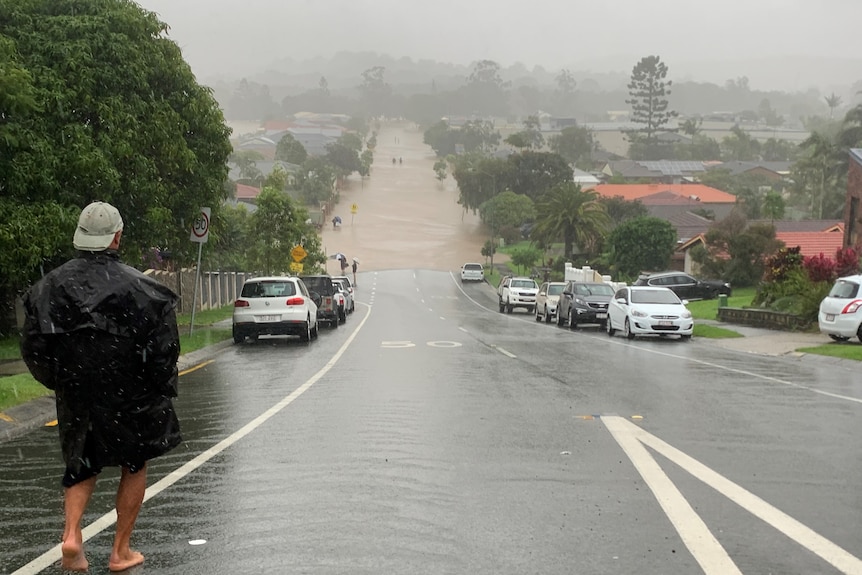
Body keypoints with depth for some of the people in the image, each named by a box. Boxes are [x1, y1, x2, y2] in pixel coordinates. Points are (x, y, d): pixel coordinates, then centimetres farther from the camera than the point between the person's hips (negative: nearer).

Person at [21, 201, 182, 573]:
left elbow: (32, 346, 0)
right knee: (134, 465, 16)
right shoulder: (137, 287, -14)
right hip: (129, 396, -3)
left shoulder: (52, 285, -4)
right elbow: (164, 346, -14)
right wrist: (159, 388, 1)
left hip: (75, 395, 3)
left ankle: (71, 535, -1)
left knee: (82, 466, 21)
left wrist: (59, 382, 14)